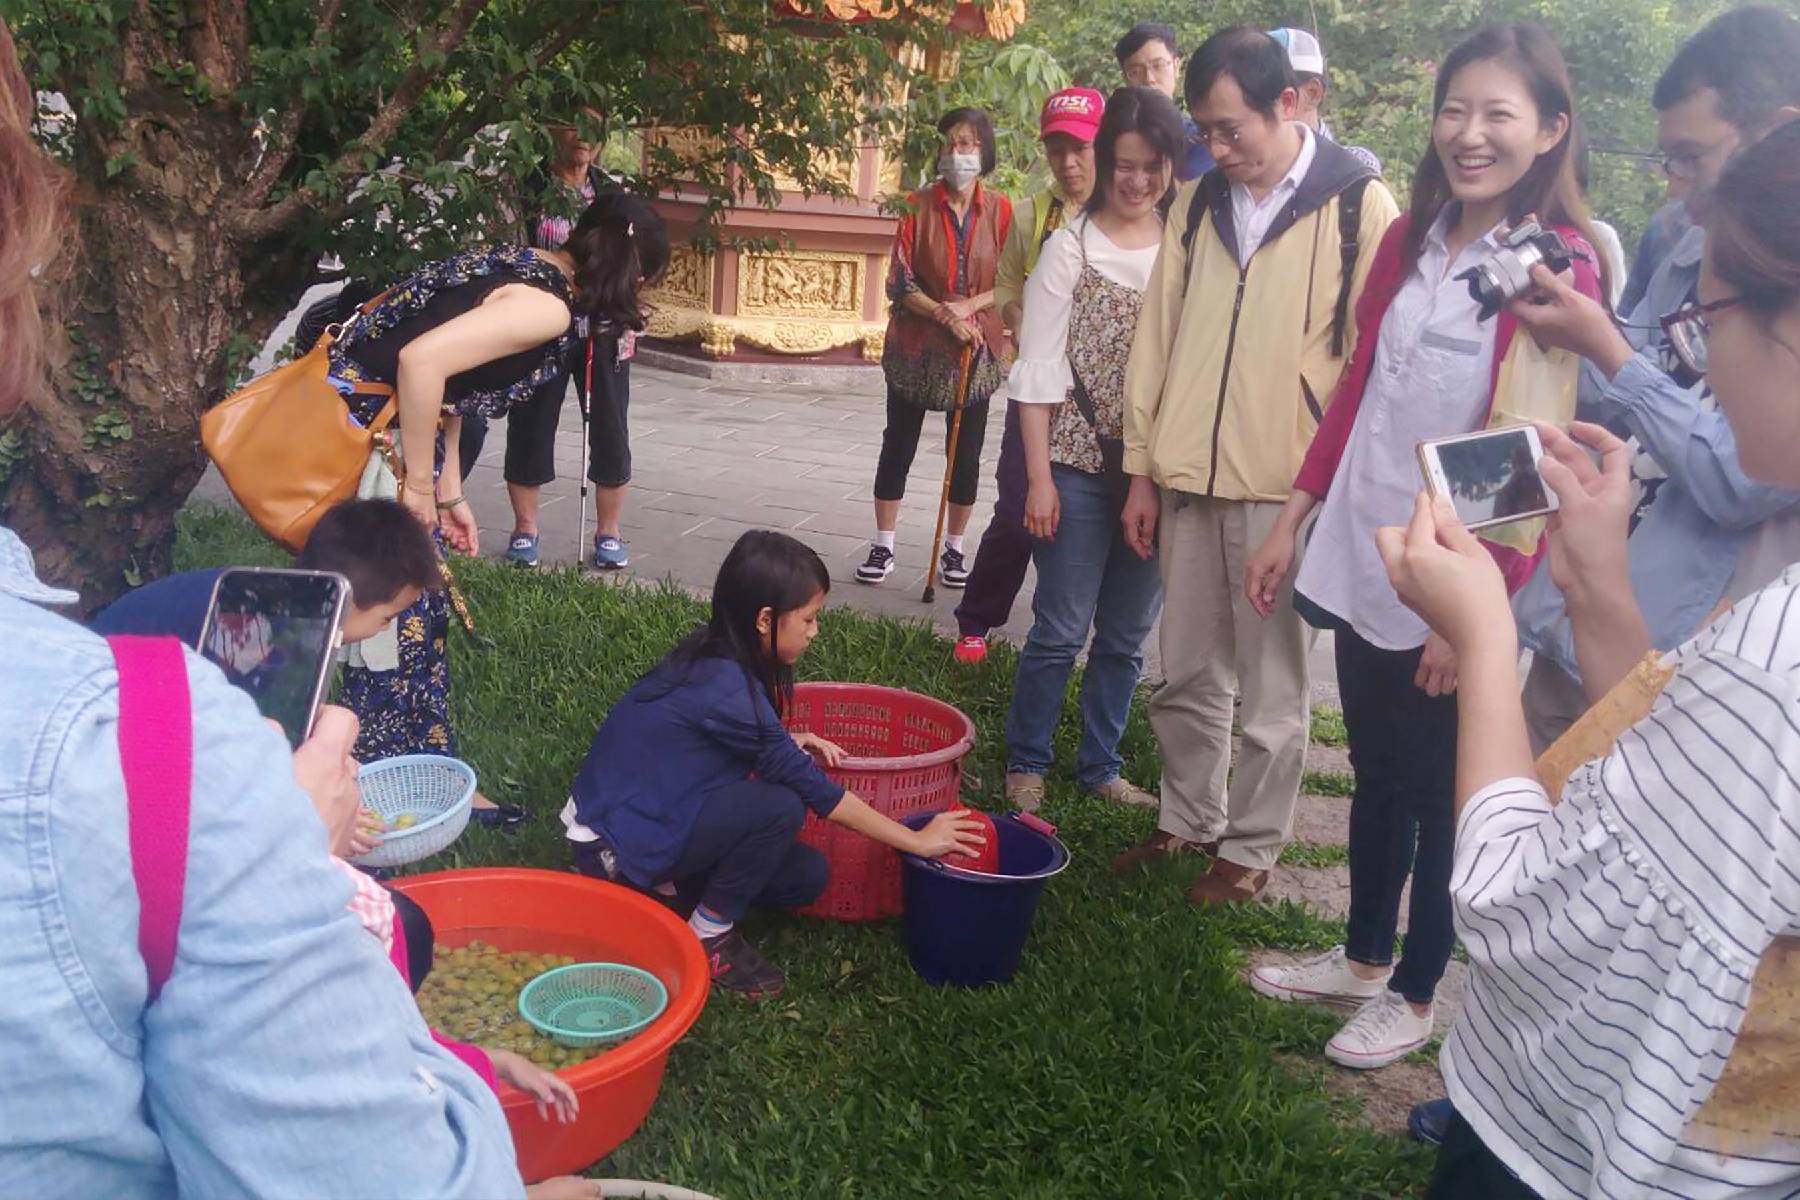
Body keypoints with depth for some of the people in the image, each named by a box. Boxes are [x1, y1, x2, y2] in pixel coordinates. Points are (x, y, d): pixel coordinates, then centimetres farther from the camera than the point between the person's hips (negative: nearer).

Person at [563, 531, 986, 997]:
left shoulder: (714, 654, -1)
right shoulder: (724, 688, -27)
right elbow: (813, 789, -24)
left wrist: (787, 743, -4)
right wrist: (918, 841, -16)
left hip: (645, 813, 9)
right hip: (614, 846, -9)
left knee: (807, 876, 0)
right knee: (780, 806, -26)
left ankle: (661, 885, 9)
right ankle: (708, 938, -8)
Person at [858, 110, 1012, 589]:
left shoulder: (1000, 209, -3)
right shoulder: (919, 205, -4)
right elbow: (900, 282, -6)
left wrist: (970, 305, -18)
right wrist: (946, 316, -17)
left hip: (977, 350, 0)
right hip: (915, 345, 0)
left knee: (965, 453, 7)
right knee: (898, 445, 6)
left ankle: (954, 550, 21)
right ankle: (883, 547, 16)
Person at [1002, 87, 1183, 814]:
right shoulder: (1072, 247, -2)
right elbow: (1039, 370, -3)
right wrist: (1039, 476, -7)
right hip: (1083, 462, -3)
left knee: (1126, 635, 12)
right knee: (1061, 629, 2)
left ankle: (1101, 765, 27)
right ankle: (1025, 765, 18)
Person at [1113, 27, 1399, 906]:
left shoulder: (1358, 204, -5)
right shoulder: (1196, 206, 10)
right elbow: (1157, 340, 11)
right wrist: (1143, 470, 9)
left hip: (1286, 486, -5)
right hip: (1190, 480, 5)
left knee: (1270, 689, 7)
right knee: (1186, 677, 14)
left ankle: (1250, 849, 23)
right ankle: (1187, 822, 32)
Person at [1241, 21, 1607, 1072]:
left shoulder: (1559, 264, -11)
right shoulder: (1411, 240, 7)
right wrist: (1295, 520, 11)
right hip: (1364, 553, 6)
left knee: (1435, 789, 9)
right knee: (1376, 771, 19)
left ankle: (1415, 993, 29)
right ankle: (1363, 957, 37)